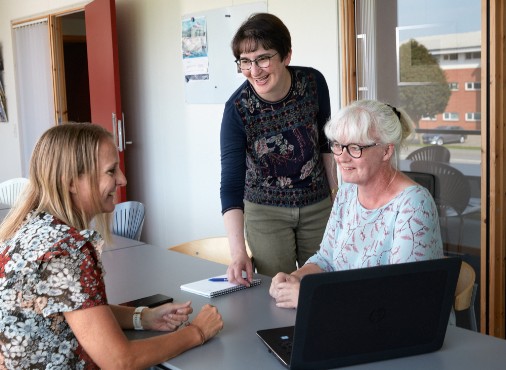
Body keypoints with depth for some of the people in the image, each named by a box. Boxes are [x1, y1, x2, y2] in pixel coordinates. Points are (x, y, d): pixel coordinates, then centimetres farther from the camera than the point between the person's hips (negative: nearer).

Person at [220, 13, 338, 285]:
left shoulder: (313, 83, -13)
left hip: (318, 206, 2)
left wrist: (335, 191, 8)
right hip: (265, 212, -2)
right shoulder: (237, 109, -21)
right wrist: (238, 252, -32)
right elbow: (231, 183, -23)